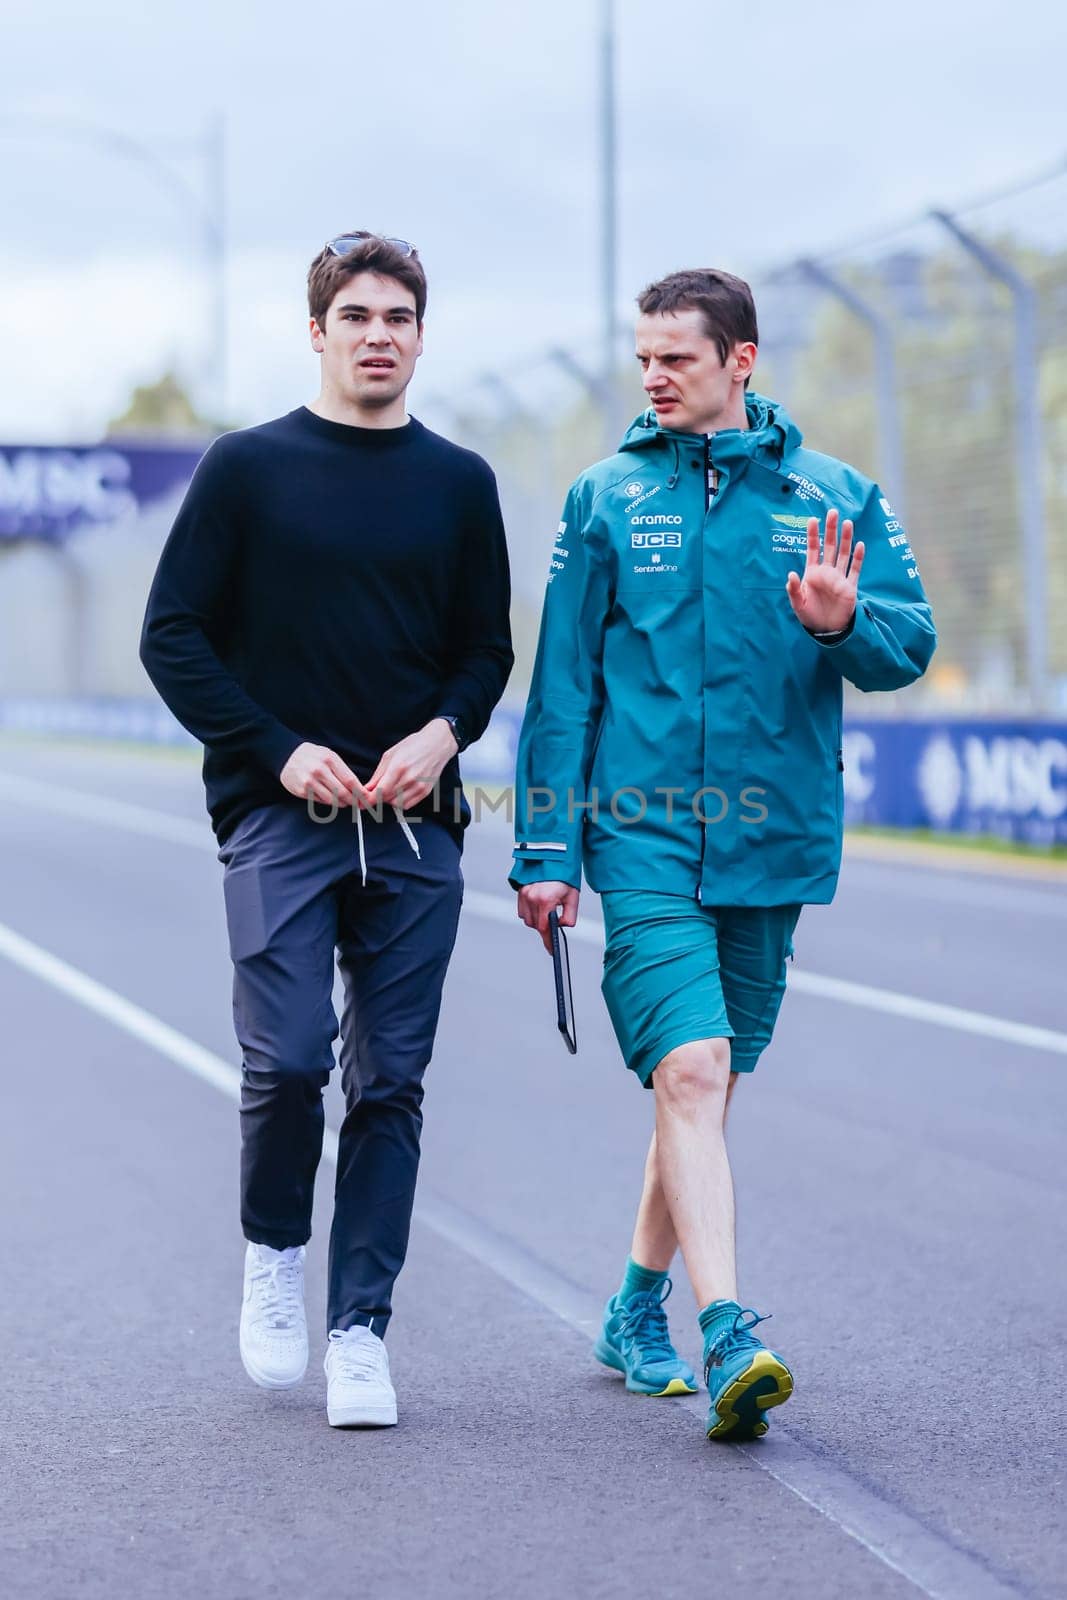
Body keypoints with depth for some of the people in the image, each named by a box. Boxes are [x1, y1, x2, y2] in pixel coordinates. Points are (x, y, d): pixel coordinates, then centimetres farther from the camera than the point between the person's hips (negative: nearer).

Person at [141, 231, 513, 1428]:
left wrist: (443, 731, -6)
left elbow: (487, 648, 15)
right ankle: (274, 1253, 15)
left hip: (415, 829, 2)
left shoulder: (458, 483, 11)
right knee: (287, 1056, -12)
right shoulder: (248, 468, 4)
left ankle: (360, 1330, 6)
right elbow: (174, 636, 2)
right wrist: (279, 750, -9)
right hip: (280, 818, -2)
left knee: (390, 1082, 0)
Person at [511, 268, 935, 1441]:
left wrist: (842, 623, -22)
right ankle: (727, 1334, -23)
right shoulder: (608, 500, 4)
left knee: (708, 1088, 12)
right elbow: (563, 682, 5)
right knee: (690, 1068, -18)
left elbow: (911, 642, 1)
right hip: (642, 830, -2)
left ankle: (640, 1312, 29)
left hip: (773, 837, 2)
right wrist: (545, 849, 1)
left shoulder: (836, 499, 7)